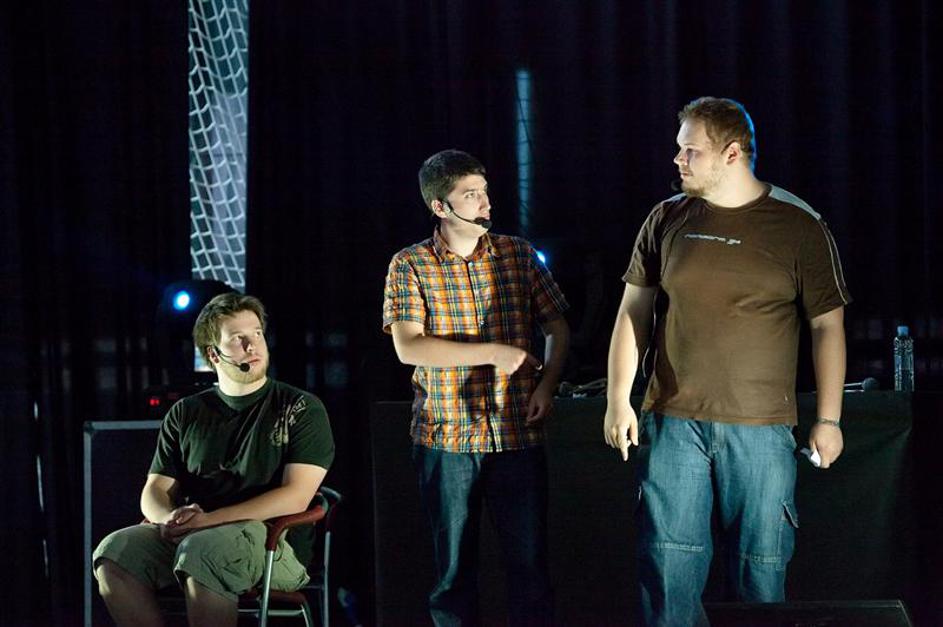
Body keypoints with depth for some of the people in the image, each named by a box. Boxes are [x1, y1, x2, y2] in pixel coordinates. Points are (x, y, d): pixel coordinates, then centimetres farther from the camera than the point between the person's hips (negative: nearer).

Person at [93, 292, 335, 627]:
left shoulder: (301, 409, 5)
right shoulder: (186, 414, 18)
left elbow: (295, 497, -7)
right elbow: (155, 490, 15)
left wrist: (210, 520, -17)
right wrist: (170, 518, -12)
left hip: (273, 543, -4)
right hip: (189, 538, 4)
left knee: (203, 550, -38)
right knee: (114, 552, -24)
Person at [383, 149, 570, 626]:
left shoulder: (518, 255, 7)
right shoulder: (410, 266, -1)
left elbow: (557, 326, 13)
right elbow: (408, 347, -11)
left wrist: (547, 384, -5)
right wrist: (493, 353, -15)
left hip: (518, 433, 1)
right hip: (446, 437, -1)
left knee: (529, 563, 1)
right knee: (453, 568, 6)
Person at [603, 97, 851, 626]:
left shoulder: (799, 226, -1)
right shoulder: (667, 220, 7)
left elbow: (828, 326, 2)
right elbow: (634, 311, 12)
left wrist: (829, 418, -2)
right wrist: (619, 398, 4)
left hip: (761, 428, -2)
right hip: (673, 422, 2)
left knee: (761, 571, 1)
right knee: (668, 565, 0)